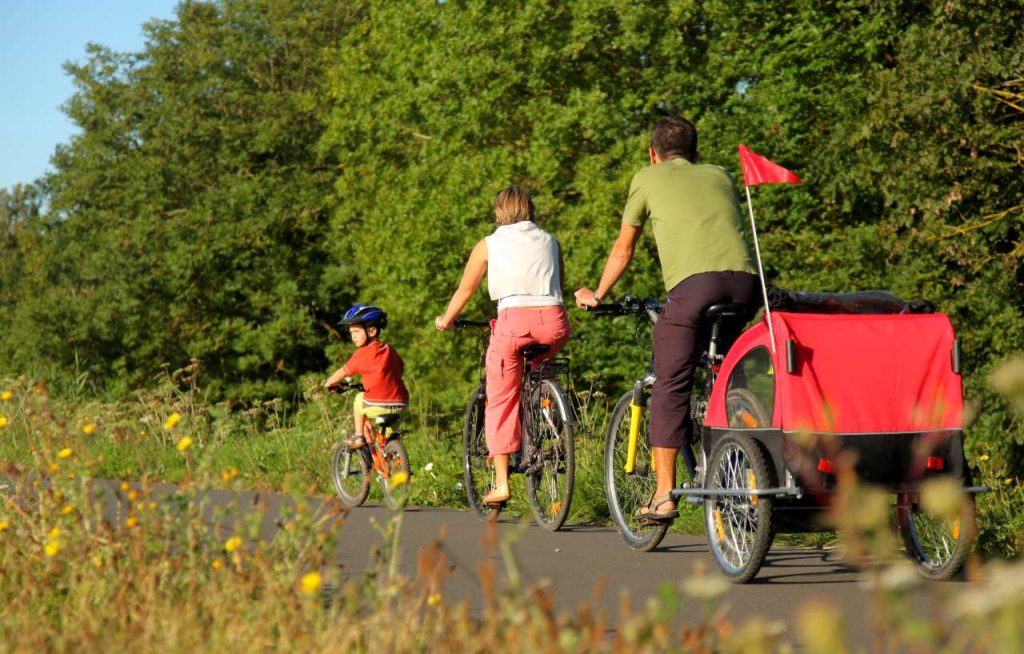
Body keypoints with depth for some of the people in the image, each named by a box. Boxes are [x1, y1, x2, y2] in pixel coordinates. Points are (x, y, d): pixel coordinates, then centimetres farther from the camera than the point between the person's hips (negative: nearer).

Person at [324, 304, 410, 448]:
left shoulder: (362, 353, -2)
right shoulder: (389, 350, 15)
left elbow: (342, 373, 5)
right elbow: (400, 369, 26)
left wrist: (327, 384, 24)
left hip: (377, 407, -5)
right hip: (401, 405, 5)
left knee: (359, 399, 27)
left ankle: (358, 437, 21)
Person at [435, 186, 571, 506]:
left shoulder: (489, 245, 15)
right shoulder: (550, 242, 21)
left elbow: (465, 291, 22)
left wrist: (445, 320, 39)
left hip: (514, 320, -3)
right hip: (554, 324, 3)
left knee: (500, 404, 7)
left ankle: (501, 483, 3)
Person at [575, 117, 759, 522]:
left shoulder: (648, 178, 23)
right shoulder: (720, 176, 32)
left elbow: (623, 250, 31)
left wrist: (597, 295, 46)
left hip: (694, 281, -4)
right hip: (744, 279, 4)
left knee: (670, 386, 2)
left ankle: (664, 495, -2)